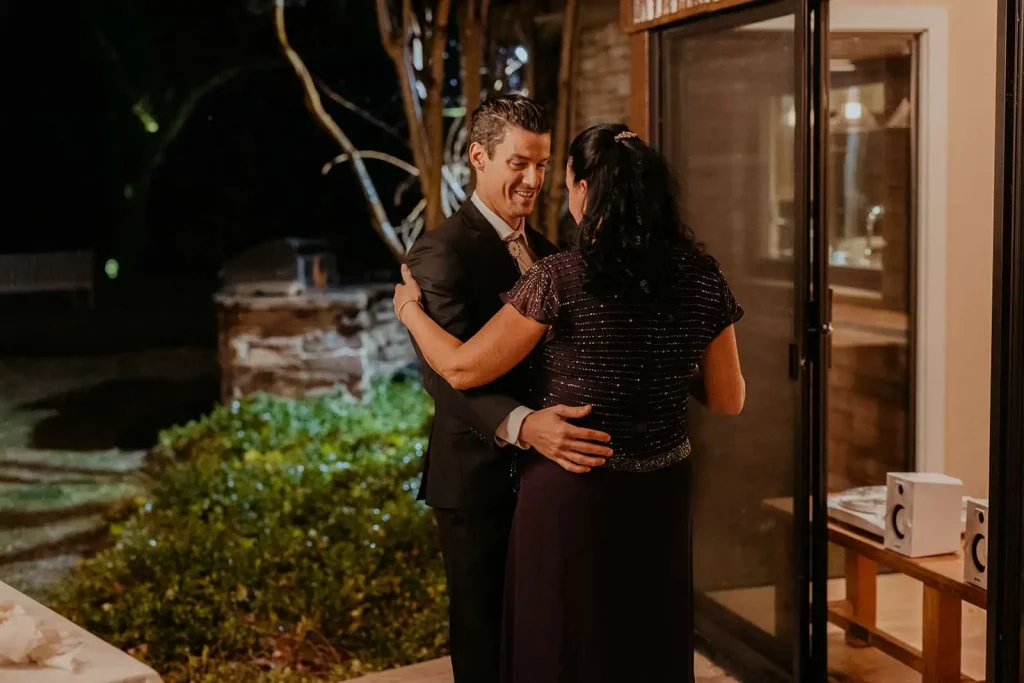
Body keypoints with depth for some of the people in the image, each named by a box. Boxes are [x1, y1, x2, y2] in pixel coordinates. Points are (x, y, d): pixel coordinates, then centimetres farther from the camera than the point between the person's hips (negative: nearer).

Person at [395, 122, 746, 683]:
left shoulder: (561, 278, -18)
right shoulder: (702, 278, -5)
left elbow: (463, 369, -10)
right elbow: (728, 400, 3)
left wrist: (410, 309, 7)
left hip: (571, 497, -4)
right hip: (661, 498, 5)